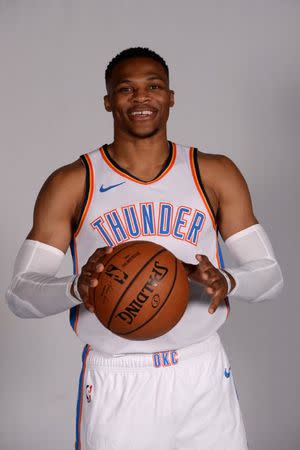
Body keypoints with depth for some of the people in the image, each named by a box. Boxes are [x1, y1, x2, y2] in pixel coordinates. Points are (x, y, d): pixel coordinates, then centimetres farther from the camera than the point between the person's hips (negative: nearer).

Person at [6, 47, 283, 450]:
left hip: (203, 375, 2)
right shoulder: (71, 184, -5)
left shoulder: (215, 174, -1)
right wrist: (77, 288, -27)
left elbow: (270, 273, 0)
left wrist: (226, 282, -23)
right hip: (115, 384, -1)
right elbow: (20, 293, -6)